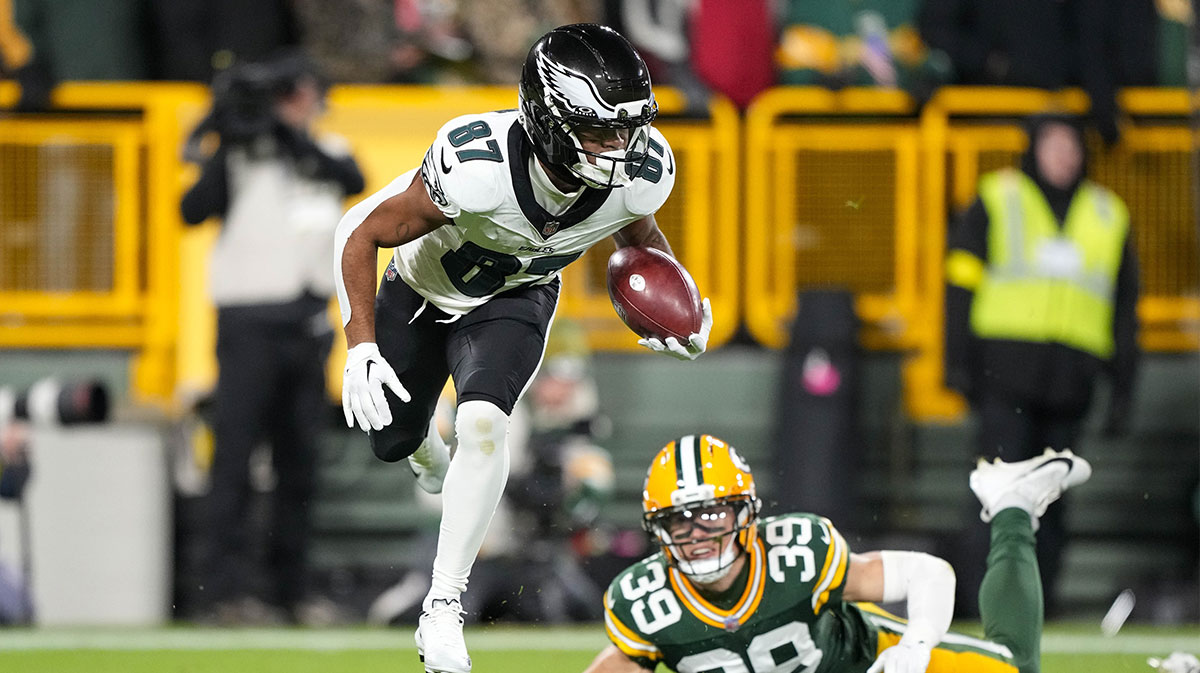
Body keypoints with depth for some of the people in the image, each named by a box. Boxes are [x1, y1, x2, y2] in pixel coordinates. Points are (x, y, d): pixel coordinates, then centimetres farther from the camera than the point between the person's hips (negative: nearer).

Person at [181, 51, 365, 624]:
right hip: (250, 316, -5)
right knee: (235, 453, -9)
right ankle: (222, 588, -12)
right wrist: (228, 144, -22)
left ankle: (291, 591, 16)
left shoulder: (326, 153, 12)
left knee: (300, 459, 9)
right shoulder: (242, 153, -1)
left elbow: (354, 180, -10)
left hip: (309, 323, 5)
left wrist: (294, 134, -20)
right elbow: (194, 210, -14)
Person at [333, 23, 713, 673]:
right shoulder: (475, 167, -44)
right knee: (391, 440, 18)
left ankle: (442, 609, -17)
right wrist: (361, 346, -34)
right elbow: (361, 233, -28)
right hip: (423, 288, -1)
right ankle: (430, 456, 60)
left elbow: (637, 230, -2)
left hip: (514, 301, 1)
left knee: (483, 424, -26)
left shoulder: (639, 174, -31)